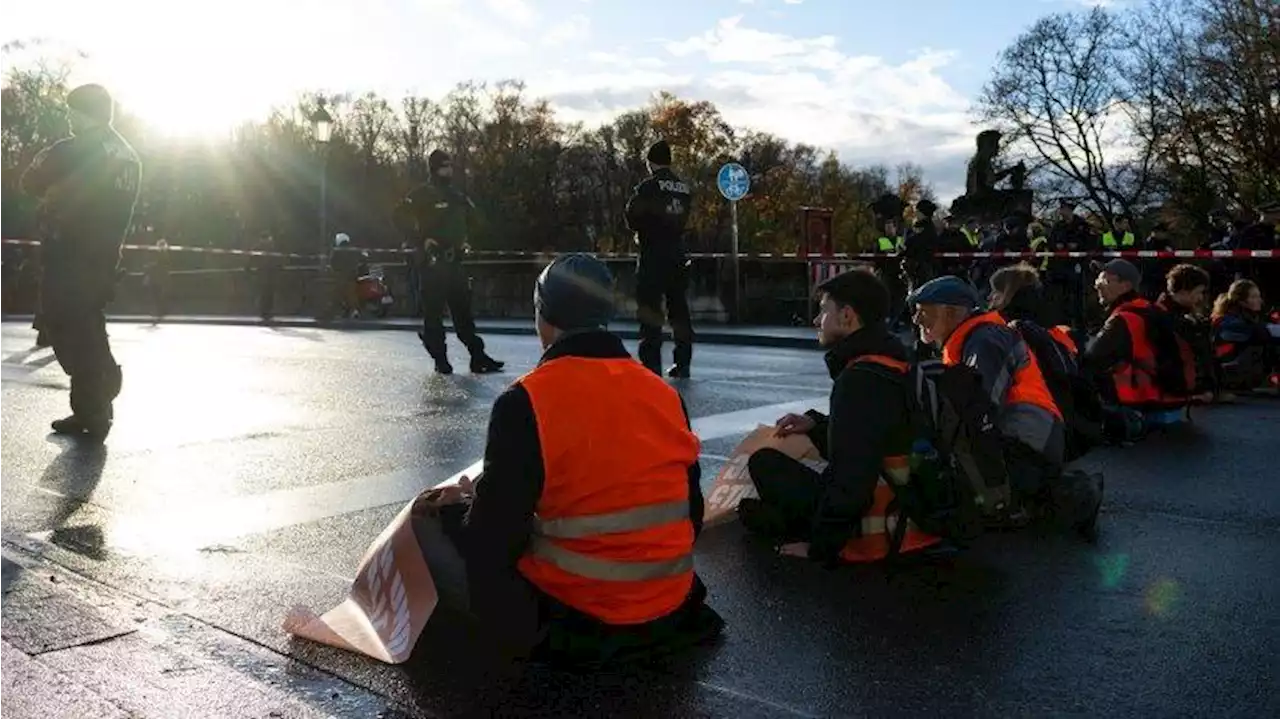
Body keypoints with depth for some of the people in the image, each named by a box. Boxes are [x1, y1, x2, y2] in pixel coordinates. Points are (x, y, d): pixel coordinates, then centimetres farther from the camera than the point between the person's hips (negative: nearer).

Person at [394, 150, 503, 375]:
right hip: (432, 261, -6)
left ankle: (478, 357, 5)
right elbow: (401, 216, -11)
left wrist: (464, 240, 21)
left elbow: (468, 220, 34)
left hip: (455, 261, 6)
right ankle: (440, 360, 5)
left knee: (463, 310, 5)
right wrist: (422, 239, -15)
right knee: (434, 311, -3)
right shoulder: (422, 194, -4)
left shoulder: (457, 196, 16)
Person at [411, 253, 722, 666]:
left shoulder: (525, 403, -17)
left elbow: (493, 542, -15)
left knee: (429, 519, 8)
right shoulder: (664, 394, -1)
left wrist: (458, 507, 7)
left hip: (571, 620, -5)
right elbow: (689, 514, 6)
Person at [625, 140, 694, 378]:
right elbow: (684, 219, 12)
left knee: (649, 310, -2)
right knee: (679, 308, 12)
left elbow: (632, 218, -8)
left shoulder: (648, 186, -9)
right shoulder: (684, 189, 8)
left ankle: (651, 363, -6)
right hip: (678, 254, 6)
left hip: (653, 254, -6)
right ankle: (683, 363, 17)